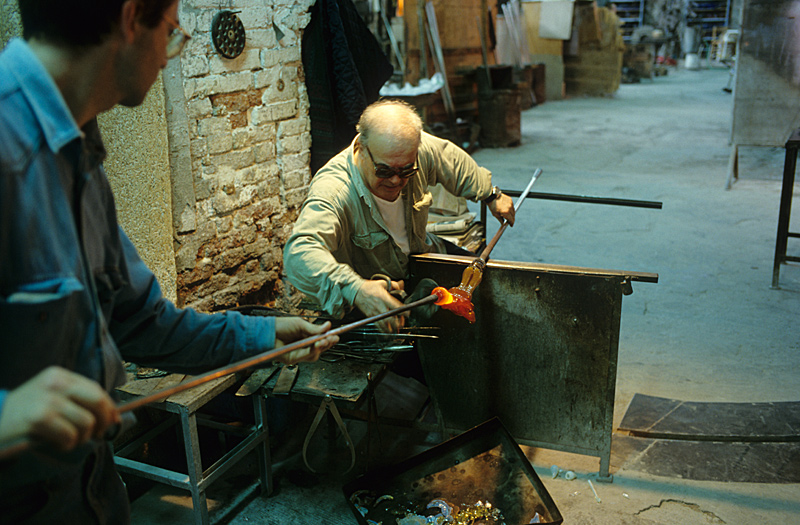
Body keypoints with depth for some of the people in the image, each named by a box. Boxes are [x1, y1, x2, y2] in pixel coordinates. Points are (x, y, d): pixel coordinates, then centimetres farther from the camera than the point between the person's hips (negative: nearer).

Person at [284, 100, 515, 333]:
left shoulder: (418, 149, -21)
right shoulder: (332, 190, -40)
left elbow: (453, 160, 3)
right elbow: (299, 253, -54)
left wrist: (492, 195, 15)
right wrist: (356, 289, -70)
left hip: (418, 254, 6)